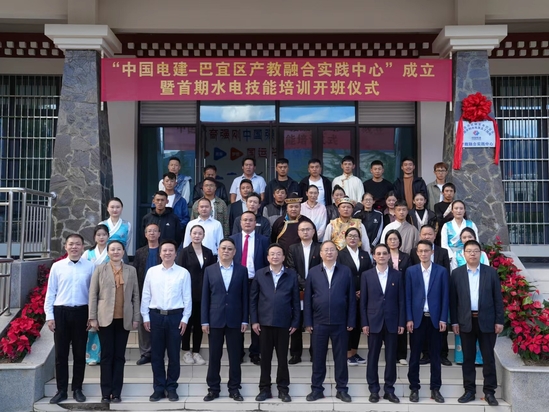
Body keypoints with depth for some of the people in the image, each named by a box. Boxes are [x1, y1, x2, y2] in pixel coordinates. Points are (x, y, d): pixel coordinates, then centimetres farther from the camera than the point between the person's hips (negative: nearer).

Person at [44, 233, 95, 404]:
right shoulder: (57, 266, 2)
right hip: (61, 312, 1)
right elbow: (50, 292, 4)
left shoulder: (90, 266, -1)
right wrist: (49, 315, 0)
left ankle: (77, 389, 21)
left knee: (79, 353, 9)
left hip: (81, 312, -1)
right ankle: (61, 390, 17)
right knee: (61, 353, 7)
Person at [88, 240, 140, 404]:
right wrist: (92, 317, -5)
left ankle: (116, 393, 11)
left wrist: (136, 318, 3)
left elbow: (135, 295, 8)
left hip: (124, 319, 1)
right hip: (106, 318, -1)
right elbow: (93, 294, 2)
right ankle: (106, 393, 9)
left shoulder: (131, 270, 9)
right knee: (106, 356, 2)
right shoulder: (100, 269, 5)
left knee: (119, 356, 5)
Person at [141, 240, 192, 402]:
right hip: (156, 316, 1)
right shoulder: (151, 271, 3)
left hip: (175, 316, -1)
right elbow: (146, 296, 5)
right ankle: (159, 388, 19)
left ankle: (171, 388, 19)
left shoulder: (183, 273, -1)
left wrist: (185, 318, -4)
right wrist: (145, 316, 2)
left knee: (174, 355, 7)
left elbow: (187, 298, -1)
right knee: (156, 355, 8)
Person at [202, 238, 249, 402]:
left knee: (235, 356, 6)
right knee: (214, 356, 6)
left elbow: (244, 296, 3)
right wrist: (204, 321, -2)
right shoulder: (209, 270, 4)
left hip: (235, 320, 0)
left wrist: (245, 320, -2)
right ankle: (213, 388, 17)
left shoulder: (242, 270, 3)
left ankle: (234, 389, 17)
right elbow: (205, 297, 3)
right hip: (215, 319, 0)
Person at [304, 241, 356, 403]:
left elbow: (351, 297, 2)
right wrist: (308, 322, -1)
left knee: (340, 357, 7)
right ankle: (316, 389, 19)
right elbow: (307, 298, 3)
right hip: (319, 322, 1)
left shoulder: (346, 271, 3)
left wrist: (351, 321, -3)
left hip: (340, 322, 0)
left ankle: (342, 389, 18)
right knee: (318, 357, 8)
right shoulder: (313, 272, 4)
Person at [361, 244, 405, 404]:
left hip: (392, 322, 1)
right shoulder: (366, 275, 2)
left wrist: (401, 322, -1)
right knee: (373, 357, 5)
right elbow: (363, 301, 1)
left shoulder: (397, 275, 4)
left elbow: (401, 300, 4)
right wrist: (364, 323, -4)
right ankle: (373, 390, 15)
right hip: (374, 322, -1)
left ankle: (389, 390, 16)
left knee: (391, 357, 6)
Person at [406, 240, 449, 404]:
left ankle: (435, 389, 16)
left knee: (435, 355, 7)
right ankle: (414, 388, 14)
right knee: (414, 355, 5)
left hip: (435, 318, 0)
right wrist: (408, 319, -5)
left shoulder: (442, 271, 3)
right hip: (417, 318, 0)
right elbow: (408, 296, 2)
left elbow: (445, 296, 2)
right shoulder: (411, 271, 3)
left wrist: (443, 319, -4)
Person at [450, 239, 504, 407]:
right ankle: (469, 391, 15)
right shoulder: (457, 273, 3)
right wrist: (454, 321, -1)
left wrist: (499, 321, -3)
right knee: (468, 358, 7)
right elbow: (453, 299, 3)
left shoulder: (491, 272, 3)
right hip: (466, 321, 1)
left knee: (488, 357, 4)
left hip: (486, 321, -1)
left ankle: (489, 391, 13)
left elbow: (498, 298, 2)